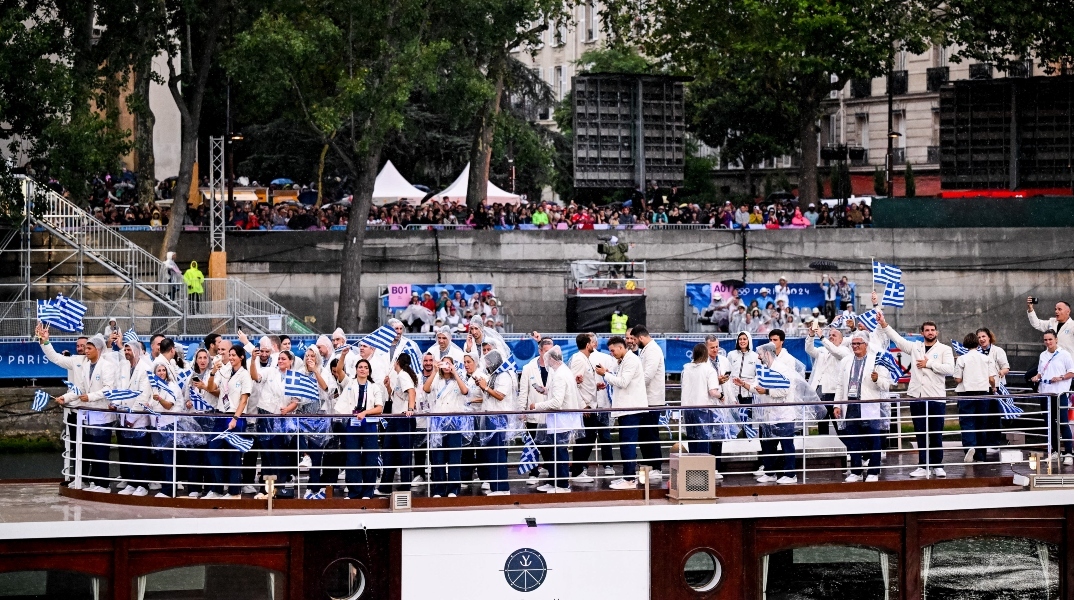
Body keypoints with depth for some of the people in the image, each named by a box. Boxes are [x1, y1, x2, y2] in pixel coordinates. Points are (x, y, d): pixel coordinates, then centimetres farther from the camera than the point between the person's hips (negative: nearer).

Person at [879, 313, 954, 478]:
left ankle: (937, 465, 10)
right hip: (917, 396, 3)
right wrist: (884, 324, 1)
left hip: (936, 397, -3)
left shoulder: (944, 349, 3)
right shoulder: (915, 347, 13)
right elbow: (897, 338, 9)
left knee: (936, 434, 2)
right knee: (920, 434, 5)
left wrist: (929, 364, -9)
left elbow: (950, 369, -10)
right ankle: (923, 466, 8)